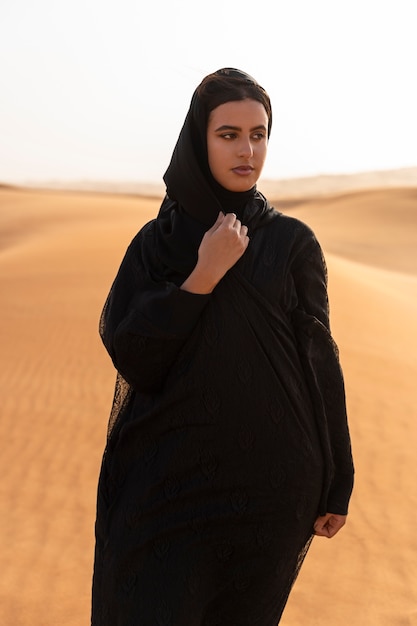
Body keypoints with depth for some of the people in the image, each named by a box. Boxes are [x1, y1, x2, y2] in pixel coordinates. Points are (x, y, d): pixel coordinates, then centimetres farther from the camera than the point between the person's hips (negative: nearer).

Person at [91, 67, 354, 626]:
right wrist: (205, 275, -16)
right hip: (171, 473, 0)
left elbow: (319, 359, 0)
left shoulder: (293, 242, -1)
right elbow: (128, 353, -8)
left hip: (270, 479, 0)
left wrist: (336, 485, 0)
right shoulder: (158, 240, 1)